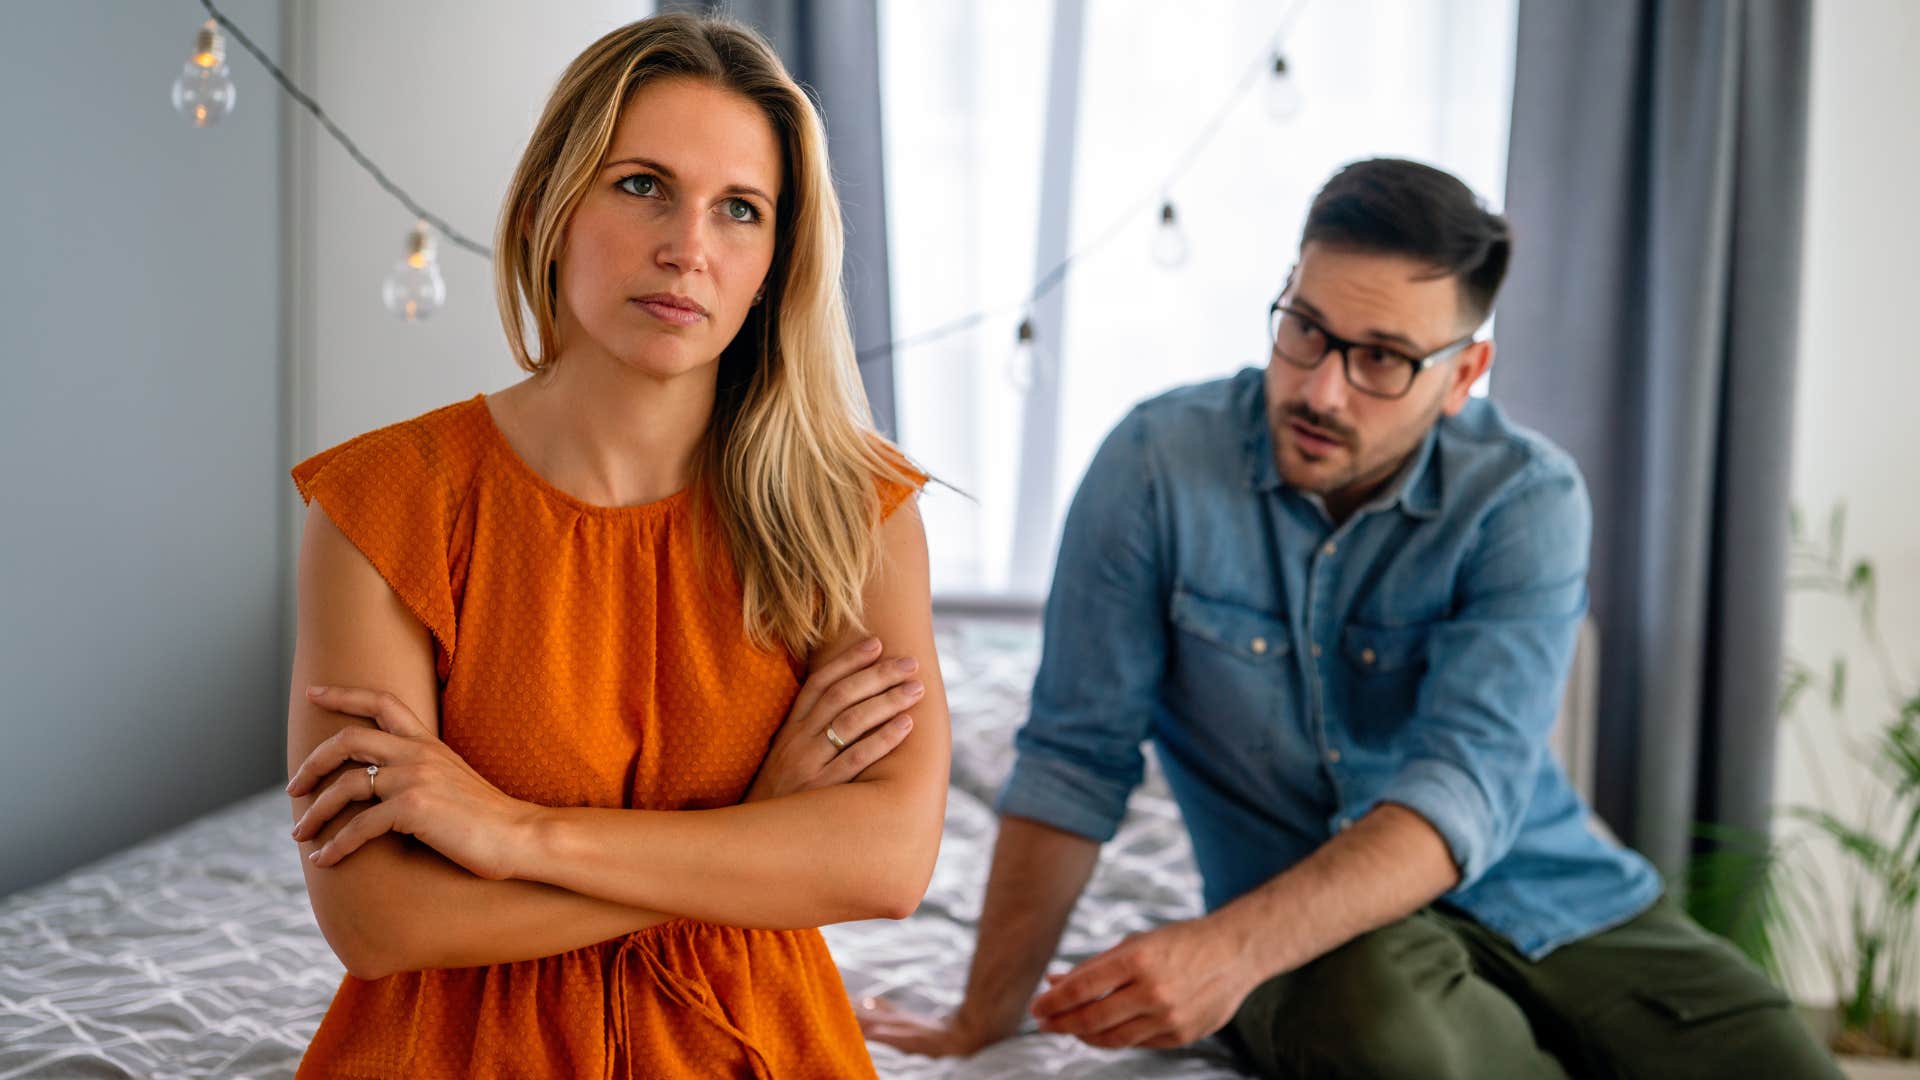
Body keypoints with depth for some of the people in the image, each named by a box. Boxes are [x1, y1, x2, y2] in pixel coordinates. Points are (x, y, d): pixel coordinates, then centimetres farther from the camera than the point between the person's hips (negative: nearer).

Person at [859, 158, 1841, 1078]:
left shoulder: (1527, 499, -10)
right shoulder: (1159, 465, -11)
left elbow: (1467, 783, -22)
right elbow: (1077, 758, -7)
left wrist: (1235, 946, -38)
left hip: (1560, 904, 1)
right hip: (1325, 941, -1)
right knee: (1371, 995, -36)